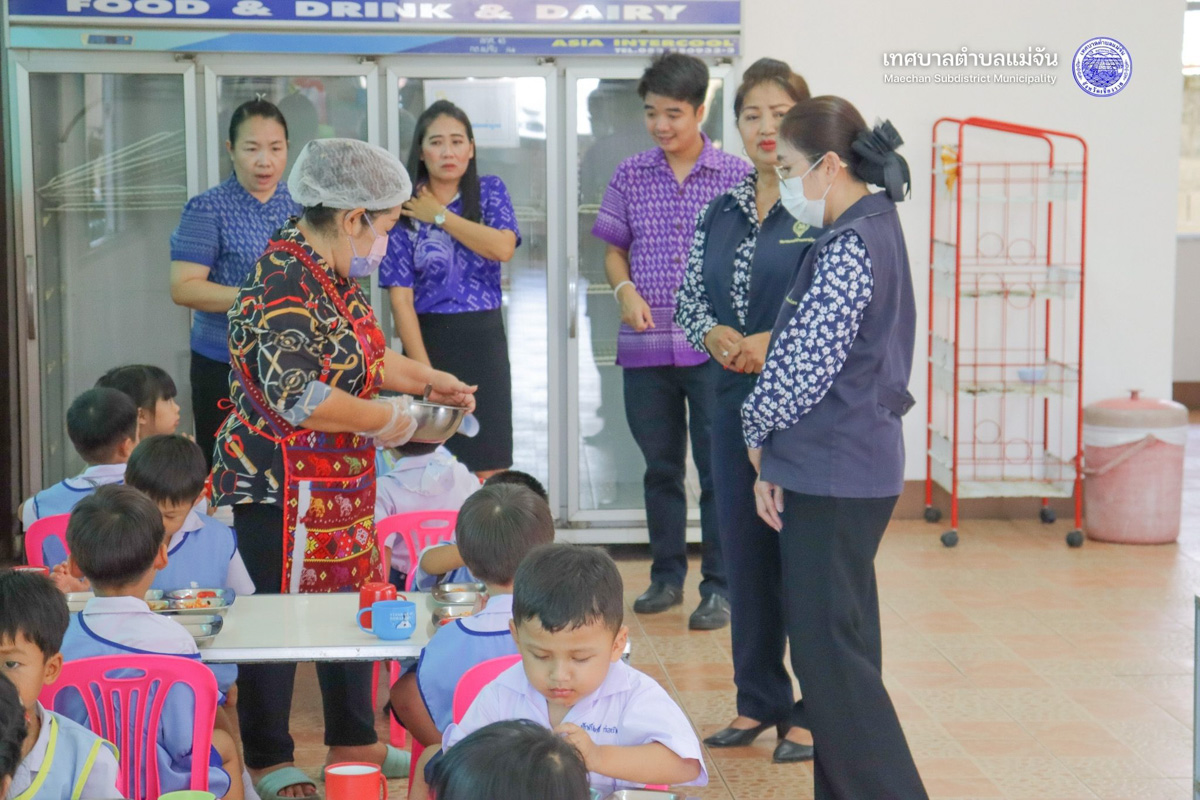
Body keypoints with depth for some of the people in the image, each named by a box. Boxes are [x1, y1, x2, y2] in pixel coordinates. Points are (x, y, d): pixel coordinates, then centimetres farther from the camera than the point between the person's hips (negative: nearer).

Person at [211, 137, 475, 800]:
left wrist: (429, 380, 17)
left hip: (339, 484, 10)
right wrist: (384, 419, -19)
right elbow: (300, 395, -31)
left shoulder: (334, 276, 9)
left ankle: (353, 742, 32)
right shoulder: (283, 286, -23)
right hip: (281, 488, -10)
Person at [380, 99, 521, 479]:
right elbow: (401, 298, -8)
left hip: (484, 340, 2)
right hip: (429, 340, -2)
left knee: (487, 474, 3)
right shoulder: (404, 210, -2)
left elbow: (503, 247, -13)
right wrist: (425, 372, -15)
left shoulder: (490, 191, 7)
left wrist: (439, 215, -9)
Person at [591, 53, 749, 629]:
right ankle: (666, 577, 26)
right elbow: (614, 250, 12)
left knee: (718, 469, 1)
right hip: (646, 346, 3)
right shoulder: (630, 176, 5)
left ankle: (719, 587, 10)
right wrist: (626, 290, -8)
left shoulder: (735, 176, -2)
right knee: (660, 468, 13)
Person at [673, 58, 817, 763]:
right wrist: (714, 334, -7)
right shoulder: (720, 212, 11)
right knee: (744, 552, 12)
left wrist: (776, 343, -18)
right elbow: (688, 299, 14)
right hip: (736, 402, 6)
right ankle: (758, 702, 26)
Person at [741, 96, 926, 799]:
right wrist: (777, 460, 9)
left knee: (827, 648, -4)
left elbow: (805, 367, -20)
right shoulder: (875, 231, 13)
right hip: (851, 465, 10)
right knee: (840, 642, 16)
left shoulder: (848, 250, -18)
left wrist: (758, 431, 0)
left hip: (833, 473, -10)